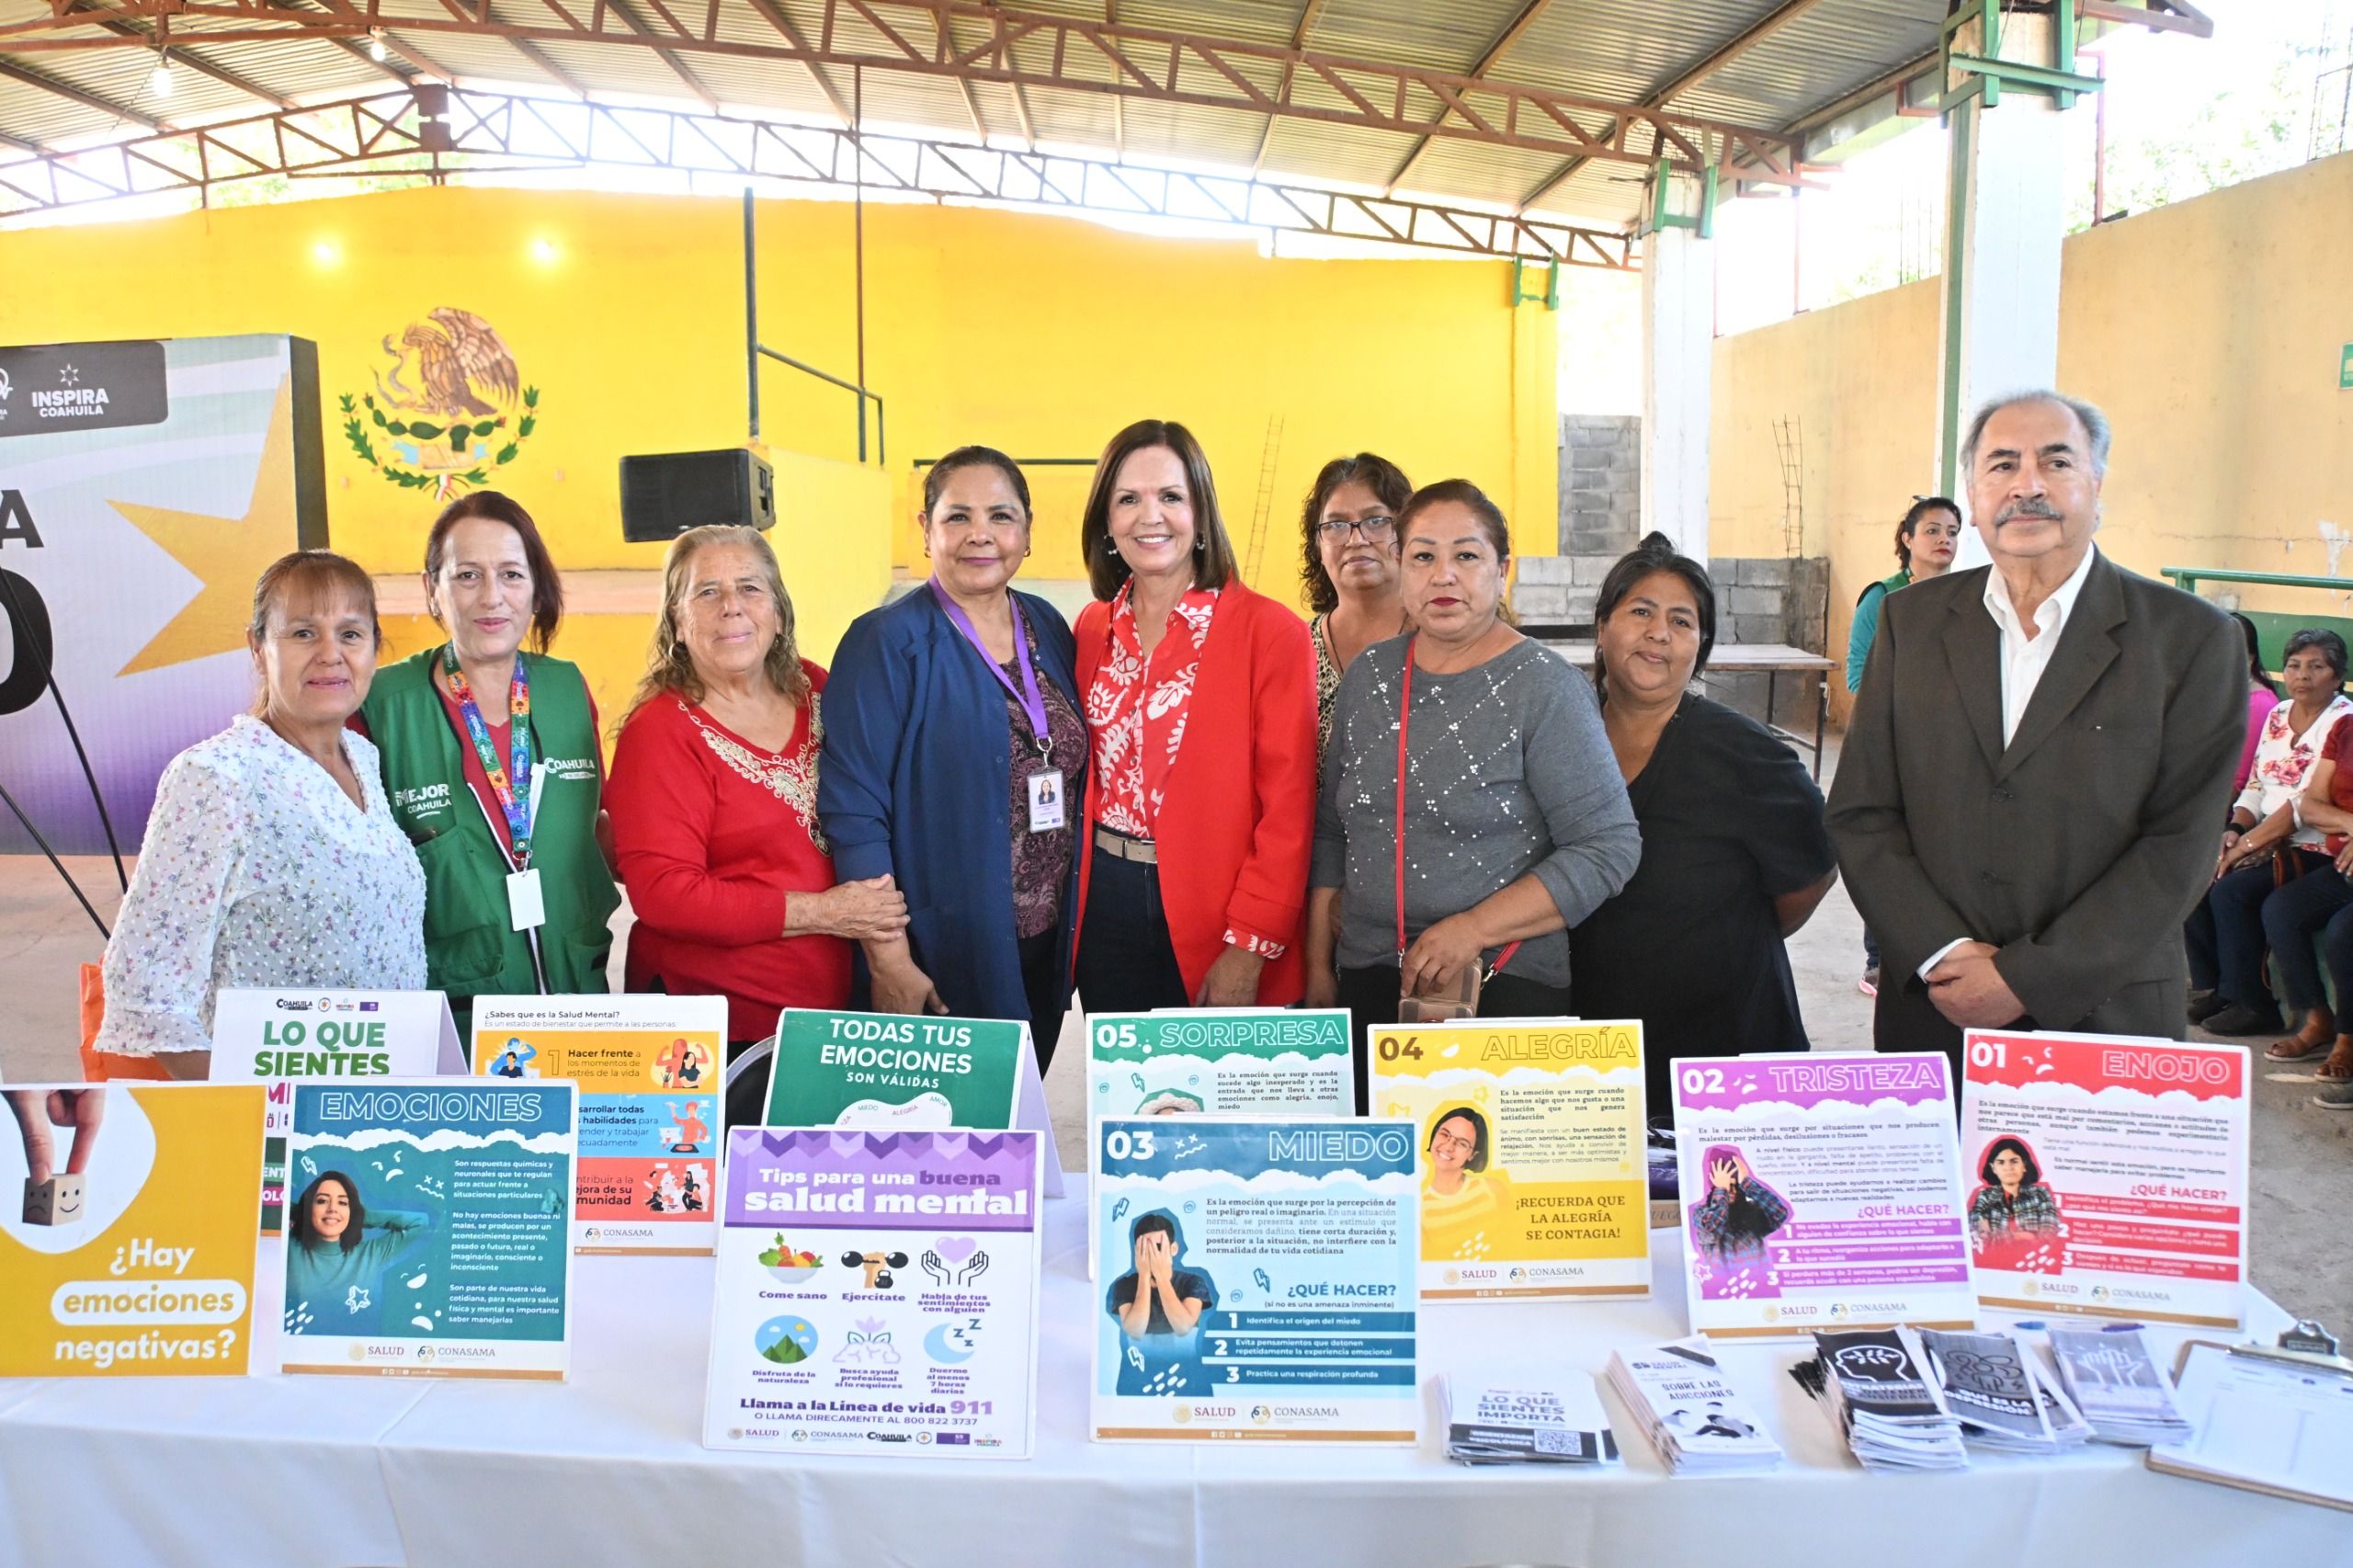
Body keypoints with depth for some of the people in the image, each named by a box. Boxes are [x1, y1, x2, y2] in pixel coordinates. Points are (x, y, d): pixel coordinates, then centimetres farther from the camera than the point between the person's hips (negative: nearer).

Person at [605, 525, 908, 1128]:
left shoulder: (815, 691, 6)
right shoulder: (660, 731, -9)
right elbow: (660, 892, -17)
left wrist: (882, 906, 2)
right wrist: (822, 913, -18)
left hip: (838, 1004, 5)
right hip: (721, 1027, -5)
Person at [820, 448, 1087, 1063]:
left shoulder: (1047, 628, 5)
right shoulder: (888, 643, -12)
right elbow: (853, 810, -16)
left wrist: (1075, 916, 8)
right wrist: (889, 961, -19)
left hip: (1045, 945, 6)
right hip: (939, 955, -5)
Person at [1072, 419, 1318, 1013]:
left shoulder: (1270, 631, -9)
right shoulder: (1093, 630, 8)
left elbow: (1288, 806, -12)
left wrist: (1248, 947, -15)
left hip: (1214, 914, -4)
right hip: (1104, 903, 4)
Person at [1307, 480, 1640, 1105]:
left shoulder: (1544, 687, -9)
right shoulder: (1368, 676, 7)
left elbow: (1609, 847, -13)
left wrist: (1472, 930, -19)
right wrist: (1319, 966, 10)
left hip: (1507, 985, -4)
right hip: (1368, 982, 4)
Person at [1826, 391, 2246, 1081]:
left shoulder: (2191, 639, -4)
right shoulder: (1911, 621, 3)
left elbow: (2180, 844, -9)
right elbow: (1860, 813, 1)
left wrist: (2030, 979, -15)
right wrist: (1942, 955, -11)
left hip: (2102, 1020, -2)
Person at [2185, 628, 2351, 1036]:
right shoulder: (2279, 715, 12)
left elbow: (2305, 804, -18)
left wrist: (2250, 843, -18)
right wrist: (2236, 829, -3)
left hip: (2315, 849, -7)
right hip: (2268, 840, 7)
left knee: (2231, 890, -26)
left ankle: (2251, 1003, -12)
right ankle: (2210, 987, -1)